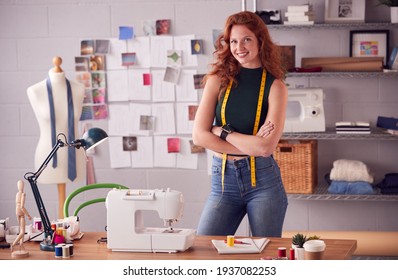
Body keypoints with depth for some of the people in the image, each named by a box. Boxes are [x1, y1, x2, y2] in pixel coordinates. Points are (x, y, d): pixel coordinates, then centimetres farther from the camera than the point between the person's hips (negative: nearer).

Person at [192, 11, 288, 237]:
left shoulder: (275, 86, -1)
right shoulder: (218, 80, 4)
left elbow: (267, 146, -12)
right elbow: (199, 135, -6)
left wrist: (222, 131, -7)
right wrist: (250, 146, -9)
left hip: (263, 179, -1)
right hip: (224, 179, 2)